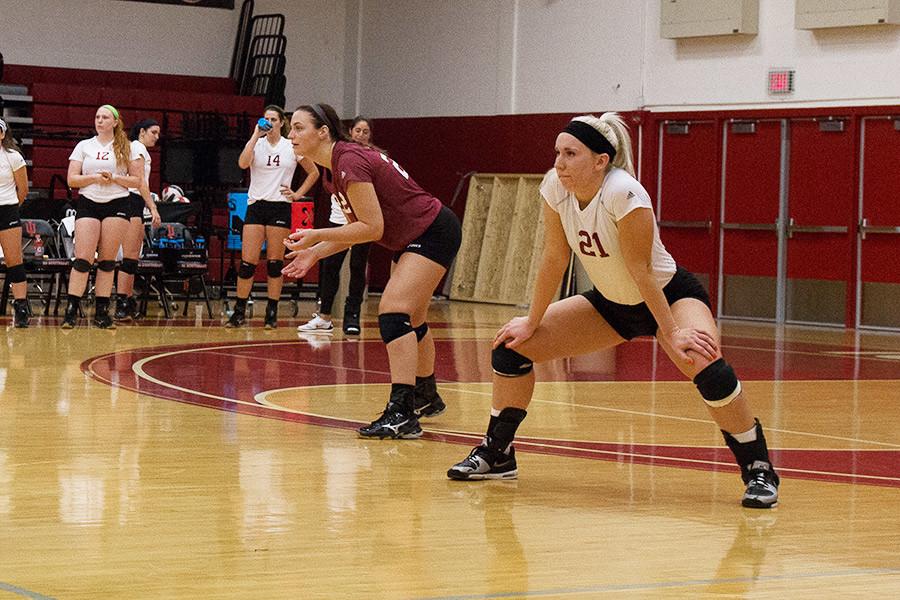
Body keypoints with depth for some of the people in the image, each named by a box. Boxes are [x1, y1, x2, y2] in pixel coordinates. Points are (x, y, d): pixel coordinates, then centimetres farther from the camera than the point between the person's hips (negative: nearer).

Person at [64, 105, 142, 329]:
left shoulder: (126, 148, 8)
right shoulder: (84, 146, 9)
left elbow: (137, 180, 5)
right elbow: (72, 179, 4)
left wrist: (114, 178, -11)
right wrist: (94, 178, -12)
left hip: (117, 205, 0)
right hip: (88, 203, 0)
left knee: (108, 260, 0)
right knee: (83, 259, -10)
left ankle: (102, 312, 4)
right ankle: (71, 310, -9)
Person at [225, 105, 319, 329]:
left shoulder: (292, 147, 5)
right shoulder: (256, 144, 4)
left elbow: (313, 172, 14)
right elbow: (243, 163, -16)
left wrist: (298, 194, 4)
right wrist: (256, 135, -14)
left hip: (280, 207, 0)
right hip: (256, 205, 0)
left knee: (275, 263, 2)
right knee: (247, 262, -5)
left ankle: (272, 313, 8)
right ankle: (239, 312, 2)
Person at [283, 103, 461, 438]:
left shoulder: (350, 162, -25)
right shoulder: (338, 164, 5)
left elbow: (372, 228, -26)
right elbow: (358, 226, 9)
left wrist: (317, 236, -23)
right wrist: (314, 253, 2)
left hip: (433, 233, -11)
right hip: (412, 238, 11)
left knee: (393, 310, -22)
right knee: (411, 319, 23)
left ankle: (402, 415, -26)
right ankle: (426, 397, 44)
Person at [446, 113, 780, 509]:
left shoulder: (624, 193, -31)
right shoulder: (555, 187, -15)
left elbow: (641, 270, -26)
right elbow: (554, 258, -5)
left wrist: (672, 334, -23)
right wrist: (531, 324, -1)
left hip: (670, 295, -6)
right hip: (612, 303, 6)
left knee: (706, 367, -33)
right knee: (511, 346, -2)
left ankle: (759, 471, -19)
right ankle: (496, 455, 15)